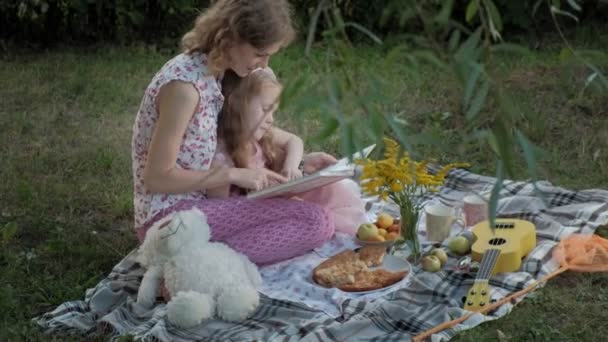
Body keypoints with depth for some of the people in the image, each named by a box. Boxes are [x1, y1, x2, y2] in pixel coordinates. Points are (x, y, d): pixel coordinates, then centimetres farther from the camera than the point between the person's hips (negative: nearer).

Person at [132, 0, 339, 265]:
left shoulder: (212, 72, 7)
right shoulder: (184, 84, -22)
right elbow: (157, 177, -19)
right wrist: (234, 174, -17)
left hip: (193, 204, 10)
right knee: (316, 222, -15)